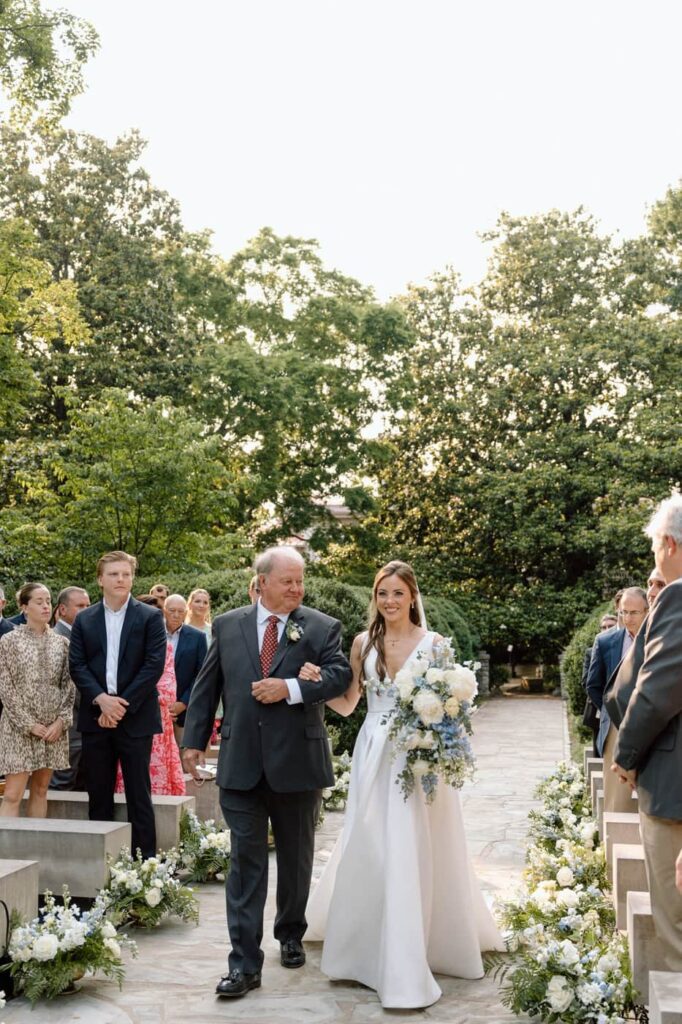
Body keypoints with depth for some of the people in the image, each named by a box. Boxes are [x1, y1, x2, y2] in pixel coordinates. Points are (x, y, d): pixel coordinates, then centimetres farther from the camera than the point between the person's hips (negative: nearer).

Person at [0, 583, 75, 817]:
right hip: (19, 726, -3)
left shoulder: (61, 643, 6)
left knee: (40, 790, 9)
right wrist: (29, 724, -11)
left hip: (53, 727, 4)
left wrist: (61, 720, -6)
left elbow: (69, 685, 7)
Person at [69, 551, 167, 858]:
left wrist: (123, 705, -13)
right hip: (95, 717, 3)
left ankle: (144, 859, 7)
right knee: (98, 795, 9)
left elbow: (154, 665, -8)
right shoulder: (83, 619, 9)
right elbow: (77, 666, 2)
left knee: (139, 795, 2)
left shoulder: (150, 617, 0)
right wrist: (101, 699, -13)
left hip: (136, 717, -3)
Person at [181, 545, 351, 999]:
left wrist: (290, 688, -22)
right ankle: (245, 962, 4)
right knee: (246, 861, 0)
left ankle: (291, 935, 37)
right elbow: (207, 686, 8)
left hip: (298, 762, 0)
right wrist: (195, 740, 5)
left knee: (296, 858, 16)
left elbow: (340, 673, -13)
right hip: (241, 763, 0)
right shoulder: (227, 625, 5)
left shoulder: (322, 627, -1)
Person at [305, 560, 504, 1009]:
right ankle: (369, 947, 24)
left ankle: (406, 966, 9)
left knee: (412, 855, -2)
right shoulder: (364, 642, 6)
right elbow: (347, 704, 8)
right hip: (374, 755, 3)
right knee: (369, 852, 6)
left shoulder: (433, 643, -2)